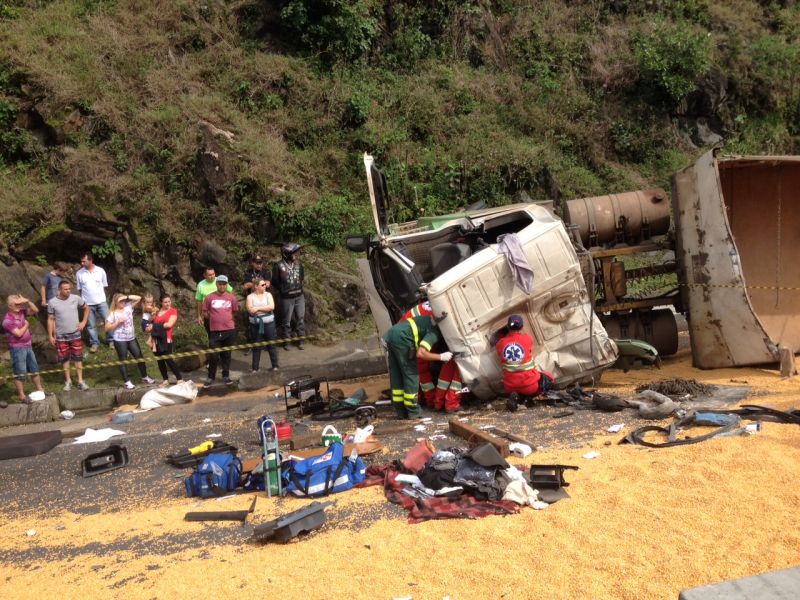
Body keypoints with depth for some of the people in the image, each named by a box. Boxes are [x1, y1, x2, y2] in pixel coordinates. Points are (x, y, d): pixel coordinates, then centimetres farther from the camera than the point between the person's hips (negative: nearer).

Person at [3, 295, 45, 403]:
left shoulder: (21, 312, 3)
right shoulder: (7, 320, -18)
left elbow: (35, 310, 5)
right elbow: (19, 333, -23)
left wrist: (27, 301, -10)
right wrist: (26, 325, -6)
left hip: (28, 346, 7)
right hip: (17, 348, -7)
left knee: (35, 369, 15)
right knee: (20, 373, -1)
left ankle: (40, 390, 26)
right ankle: (22, 396, 7)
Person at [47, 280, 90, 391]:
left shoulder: (76, 298, -9)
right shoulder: (52, 302, -12)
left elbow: (86, 308, 9)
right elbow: (50, 320, -3)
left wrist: (84, 322, -1)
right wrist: (50, 336, -4)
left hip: (75, 334, 1)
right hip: (61, 336, 0)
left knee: (78, 358, 4)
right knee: (65, 359, 10)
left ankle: (80, 381, 12)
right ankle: (68, 381, 23)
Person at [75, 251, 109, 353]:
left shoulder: (101, 271, -4)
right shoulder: (79, 273, -4)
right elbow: (79, 289, 5)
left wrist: (99, 295, 5)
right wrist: (84, 299, 2)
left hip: (101, 302, 0)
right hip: (88, 303, 0)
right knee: (91, 325, 8)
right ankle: (94, 343, 20)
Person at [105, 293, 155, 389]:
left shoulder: (128, 307, 2)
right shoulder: (113, 314, -9)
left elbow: (138, 298, 0)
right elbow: (107, 328, -10)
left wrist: (127, 297, -11)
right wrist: (118, 322, -19)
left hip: (131, 338, 5)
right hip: (120, 340, -5)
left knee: (139, 357, 9)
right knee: (123, 361, 5)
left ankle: (145, 377, 23)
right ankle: (127, 382, 12)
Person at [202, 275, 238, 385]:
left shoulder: (231, 297, 1)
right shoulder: (210, 297, -2)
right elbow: (205, 313, 5)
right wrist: (215, 319, 7)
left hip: (229, 330, 1)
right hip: (214, 331, -1)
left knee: (226, 354, 11)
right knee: (213, 355, 1)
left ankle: (226, 376, 21)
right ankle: (211, 377, 13)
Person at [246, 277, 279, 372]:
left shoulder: (268, 294, 3)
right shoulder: (250, 297, 0)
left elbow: (271, 307, -12)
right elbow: (250, 310, -13)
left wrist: (258, 308, -14)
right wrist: (265, 308, -15)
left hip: (268, 324, 1)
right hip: (256, 325, 0)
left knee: (271, 346, 7)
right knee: (256, 347, 8)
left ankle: (275, 366, 18)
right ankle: (255, 368, 15)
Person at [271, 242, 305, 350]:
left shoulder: (298, 263, 2)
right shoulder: (278, 266, -13)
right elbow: (275, 282, -7)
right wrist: (281, 292, -1)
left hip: (299, 296, 5)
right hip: (286, 298, -4)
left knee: (300, 319, 11)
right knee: (286, 321, 6)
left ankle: (301, 340, 22)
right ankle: (286, 341, 18)